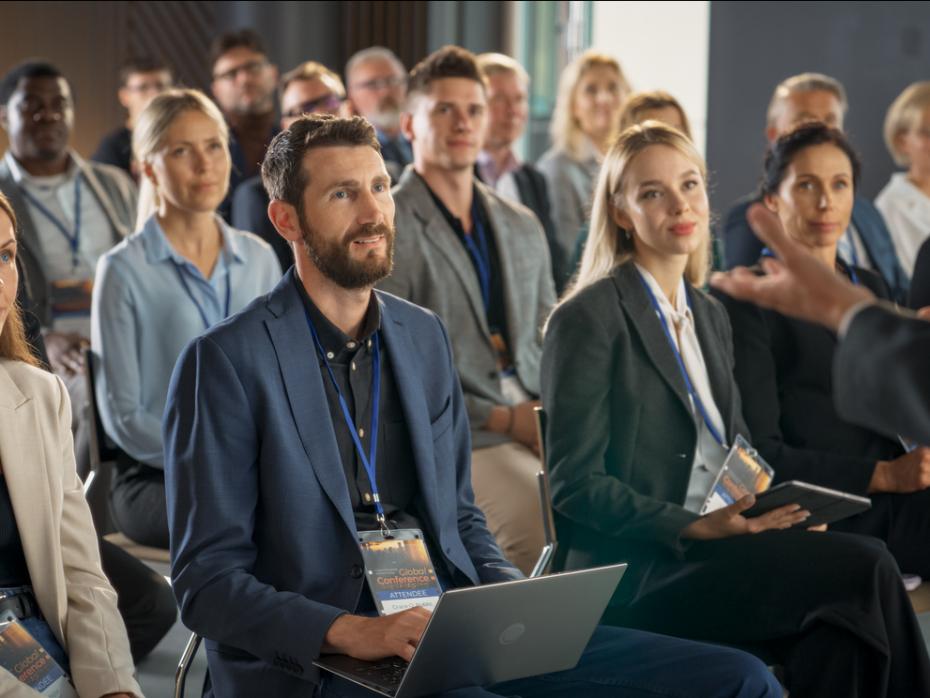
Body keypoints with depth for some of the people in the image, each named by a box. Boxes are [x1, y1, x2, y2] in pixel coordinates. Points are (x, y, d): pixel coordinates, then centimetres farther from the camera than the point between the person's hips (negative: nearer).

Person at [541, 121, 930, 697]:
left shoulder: (711, 315, 17)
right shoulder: (587, 319, -6)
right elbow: (575, 483, -11)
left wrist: (777, 507, -1)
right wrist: (697, 526, -20)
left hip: (712, 550, 6)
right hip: (633, 570, -6)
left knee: (838, 631, -25)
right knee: (864, 566, -23)